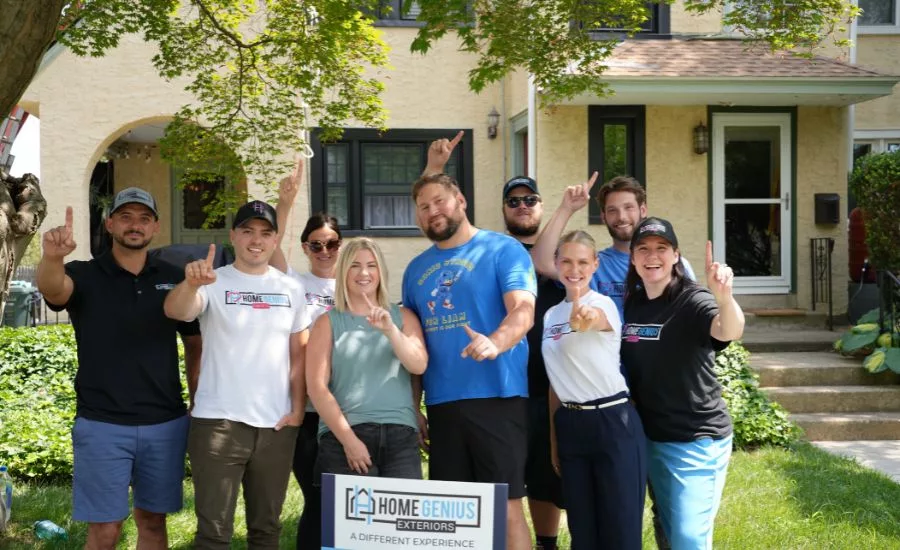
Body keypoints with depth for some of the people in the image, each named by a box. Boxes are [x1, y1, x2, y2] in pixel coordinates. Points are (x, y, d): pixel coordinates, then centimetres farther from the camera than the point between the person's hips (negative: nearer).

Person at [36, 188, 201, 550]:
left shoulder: (174, 280, 5)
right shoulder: (84, 276, -3)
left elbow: (196, 345, 12)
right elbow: (51, 288, -26)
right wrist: (52, 257, -49)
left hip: (165, 424, 3)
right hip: (102, 425, -2)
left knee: (152, 521, 13)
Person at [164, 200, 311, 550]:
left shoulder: (291, 289, 8)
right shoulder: (213, 284, -3)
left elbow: (299, 354, 10)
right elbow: (176, 311, -22)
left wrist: (297, 409, 1)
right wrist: (191, 284, -43)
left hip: (277, 425, 3)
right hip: (218, 422, -3)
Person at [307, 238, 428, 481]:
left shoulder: (403, 317, 15)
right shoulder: (328, 322, 8)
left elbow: (419, 365, 1)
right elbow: (317, 386, 0)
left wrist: (390, 329, -14)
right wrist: (348, 439, -9)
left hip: (401, 435, 2)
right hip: (344, 435, -1)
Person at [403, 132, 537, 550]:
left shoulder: (502, 249, -3)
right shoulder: (416, 268, 15)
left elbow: (523, 310, -16)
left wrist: (494, 343, -37)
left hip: (495, 398, -6)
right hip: (441, 404, 6)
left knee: (505, 506, -5)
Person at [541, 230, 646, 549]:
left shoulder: (602, 304, -9)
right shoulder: (551, 315, 11)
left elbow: (590, 319, -36)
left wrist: (582, 320, -60)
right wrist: (554, 438, 15)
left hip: (612, 422, -6)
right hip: (570, 425, 7)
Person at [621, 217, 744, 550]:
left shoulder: (692, 302, -16)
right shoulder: (631, 304, 3)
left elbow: (730, 332, -39)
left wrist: (724, 297, -57)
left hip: (696, 440, -6)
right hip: (650, 437, 6)